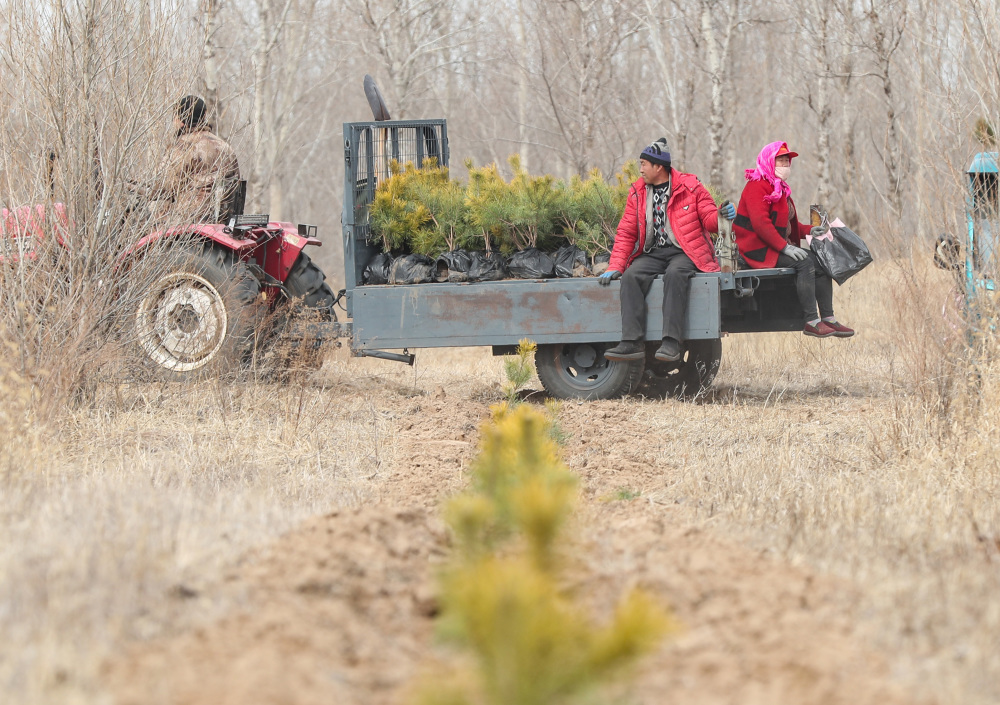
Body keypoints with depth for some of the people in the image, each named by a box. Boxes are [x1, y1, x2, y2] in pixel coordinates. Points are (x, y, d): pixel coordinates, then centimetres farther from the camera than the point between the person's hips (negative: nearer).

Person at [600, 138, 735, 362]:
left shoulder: (689, 186, 2)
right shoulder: (637, 192, 13)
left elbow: (710, 221, 2)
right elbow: (626, 233, 13)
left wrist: (722, 215, -23)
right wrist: (615, 267, 2)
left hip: (684, 253, -4)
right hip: (652, 254, 4)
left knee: (674, 274, -37)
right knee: (631, 276, -27)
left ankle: (672, 342, -42)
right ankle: (632, 342, -34)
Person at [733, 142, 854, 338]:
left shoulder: (780, 188, 21)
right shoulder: (757, 186, -12)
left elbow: (788, 223, 26)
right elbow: (760, 222, -23)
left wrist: (809, 230, 7)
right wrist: (784, 247, -27)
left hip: (778, 246, 10)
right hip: (759, 249, -10)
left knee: (821, 262, -3)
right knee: (804, 262, -27)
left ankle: (828, 318, -8)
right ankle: (811, 321, -30)